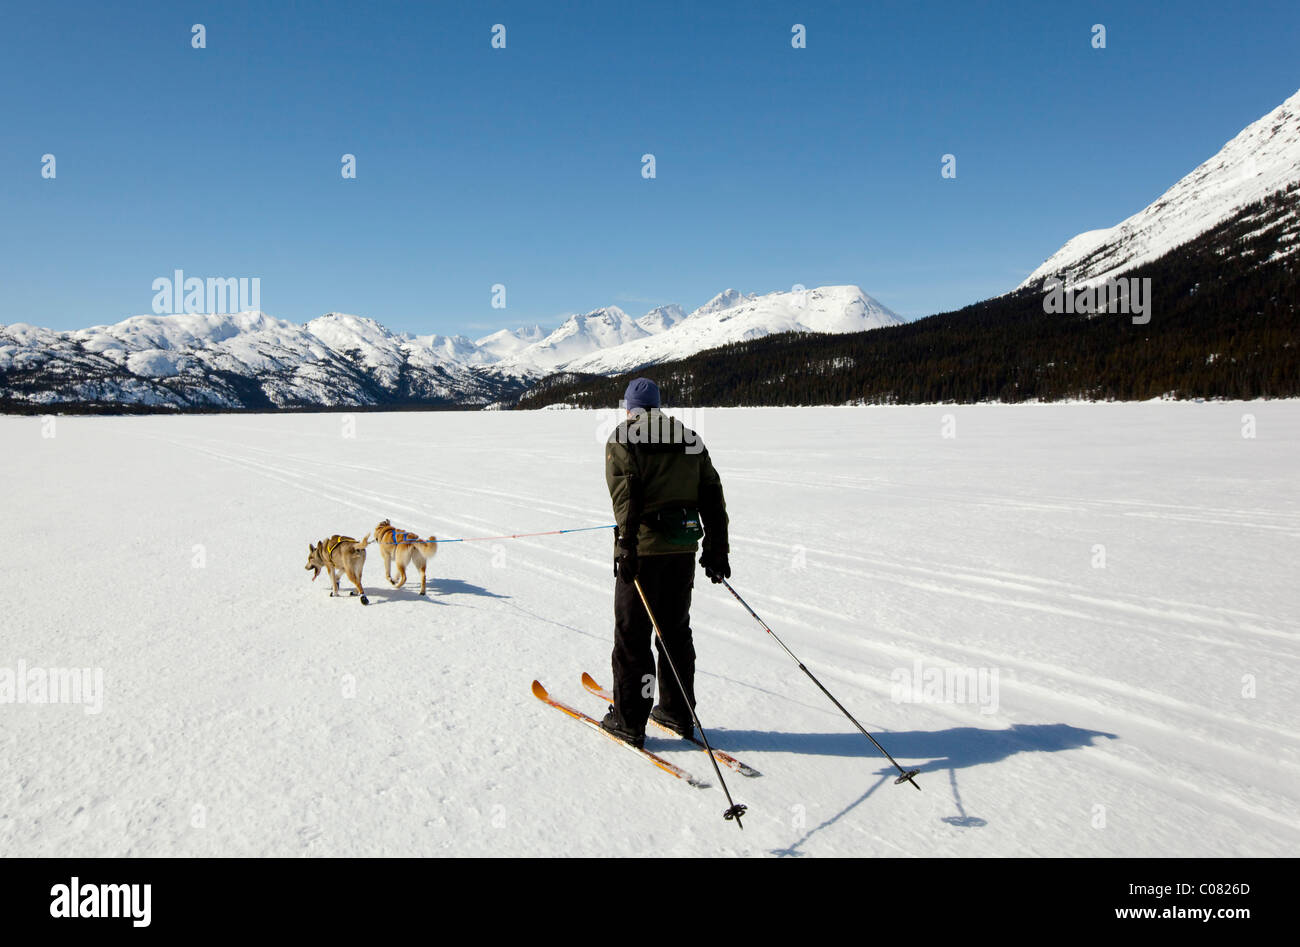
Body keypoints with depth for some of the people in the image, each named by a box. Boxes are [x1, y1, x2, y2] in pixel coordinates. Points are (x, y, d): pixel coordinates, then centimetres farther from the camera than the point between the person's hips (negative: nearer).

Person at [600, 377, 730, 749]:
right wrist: (716, 549, 13)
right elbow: (712, 494, 11)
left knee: (632, 634, 4)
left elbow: (626, 495, -17)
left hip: (645, 546, -5)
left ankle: (629, 721, 11)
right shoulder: (689, 438, 14)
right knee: (676, 630, 16)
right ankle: (678, 713, 25)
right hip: (684, 546, 5)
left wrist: (627, 547, -20)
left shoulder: (623, 439, -3)